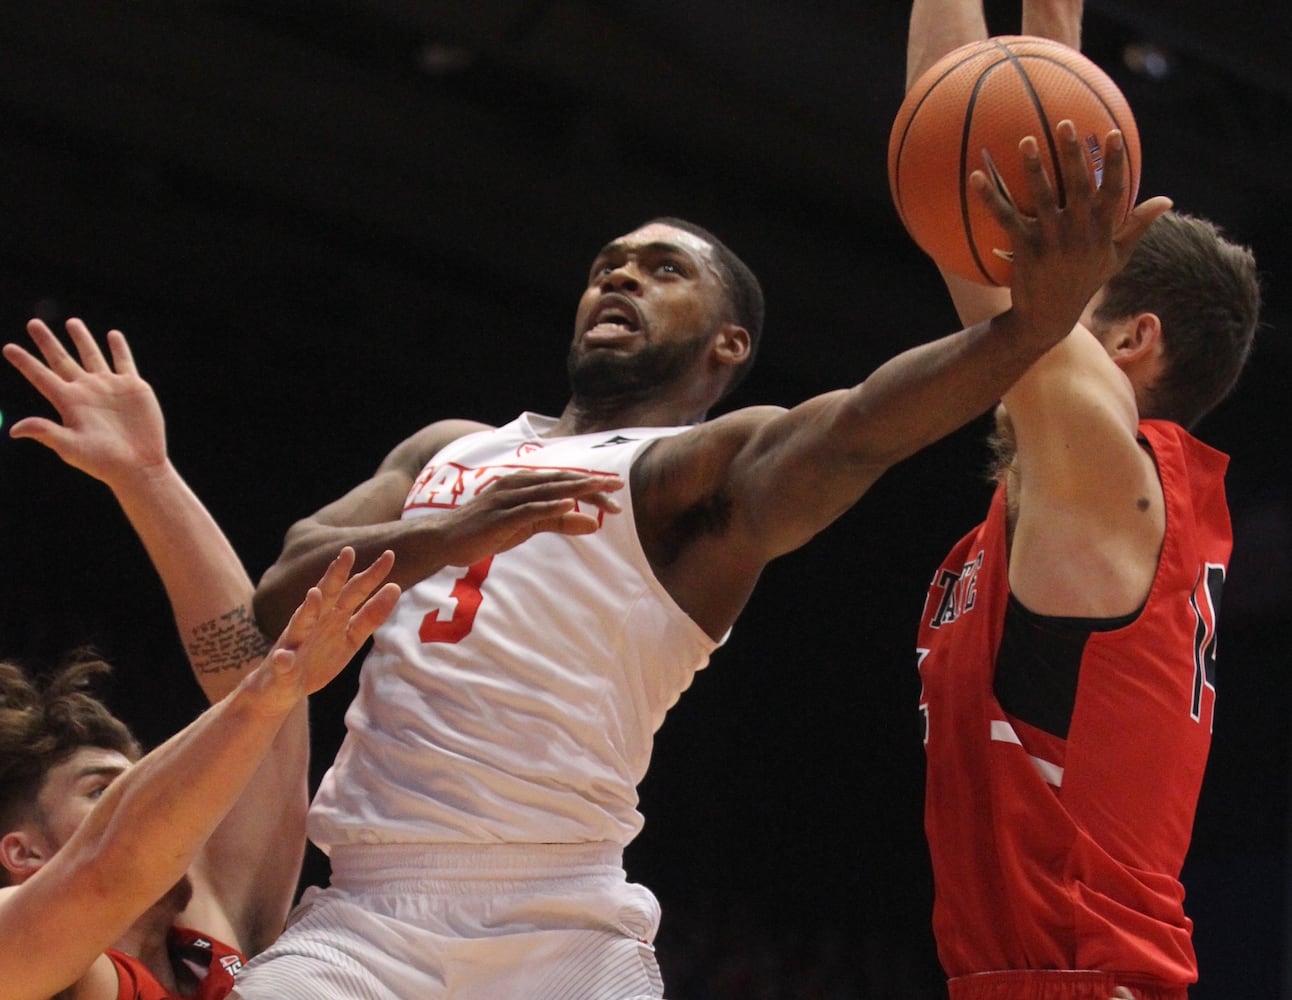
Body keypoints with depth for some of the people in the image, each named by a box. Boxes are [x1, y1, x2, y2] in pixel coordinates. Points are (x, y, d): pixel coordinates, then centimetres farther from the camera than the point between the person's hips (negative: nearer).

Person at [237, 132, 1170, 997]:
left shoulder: (704, 466, 5)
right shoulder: (447, 453, 23)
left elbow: (860, 426, -17)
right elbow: (283, 591, 8)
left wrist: (1032, 322, -37)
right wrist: (454, 535, -12)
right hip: (366, 911, 4)